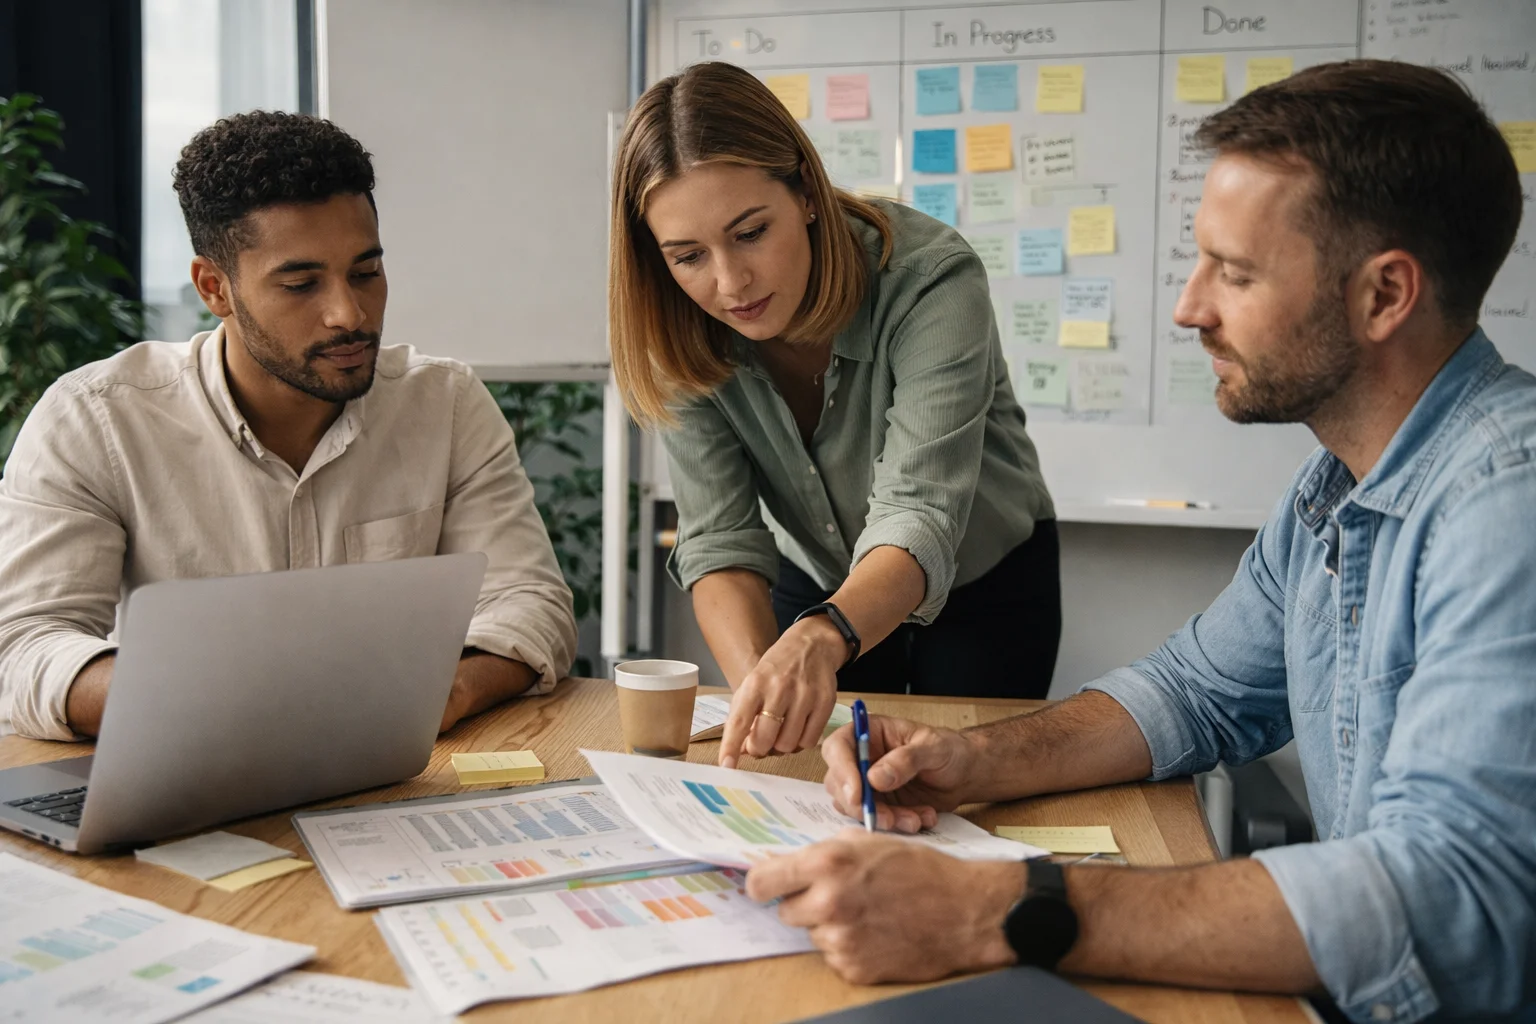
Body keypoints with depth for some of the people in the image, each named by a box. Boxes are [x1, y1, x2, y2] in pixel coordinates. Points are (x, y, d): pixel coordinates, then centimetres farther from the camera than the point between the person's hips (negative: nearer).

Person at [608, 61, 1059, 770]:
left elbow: (918, 519, -41)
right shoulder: (684, 337, -21)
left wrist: (820, 638, -62)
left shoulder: (930, 280, -33)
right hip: (817, 588, 3)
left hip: (983, 584, -2)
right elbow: (719, 540, -25)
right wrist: (759, 689, -44)